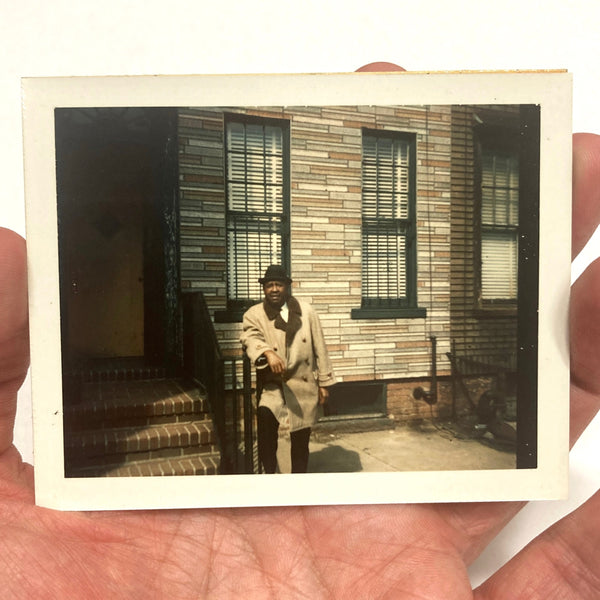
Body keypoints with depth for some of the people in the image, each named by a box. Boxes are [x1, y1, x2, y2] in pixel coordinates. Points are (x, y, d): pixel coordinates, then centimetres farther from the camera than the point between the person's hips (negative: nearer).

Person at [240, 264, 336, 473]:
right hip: (273, 384, -1)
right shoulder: (254, 314, 0)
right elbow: (251, 338, -19)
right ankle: (269, 472, -9)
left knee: (301, 441, 10)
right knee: (265, 414, -30)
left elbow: (319, 349, 5)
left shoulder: (306, 311, 4)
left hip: (303, 385, 2)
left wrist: (324, 382, 4)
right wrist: (269, 353, -39)